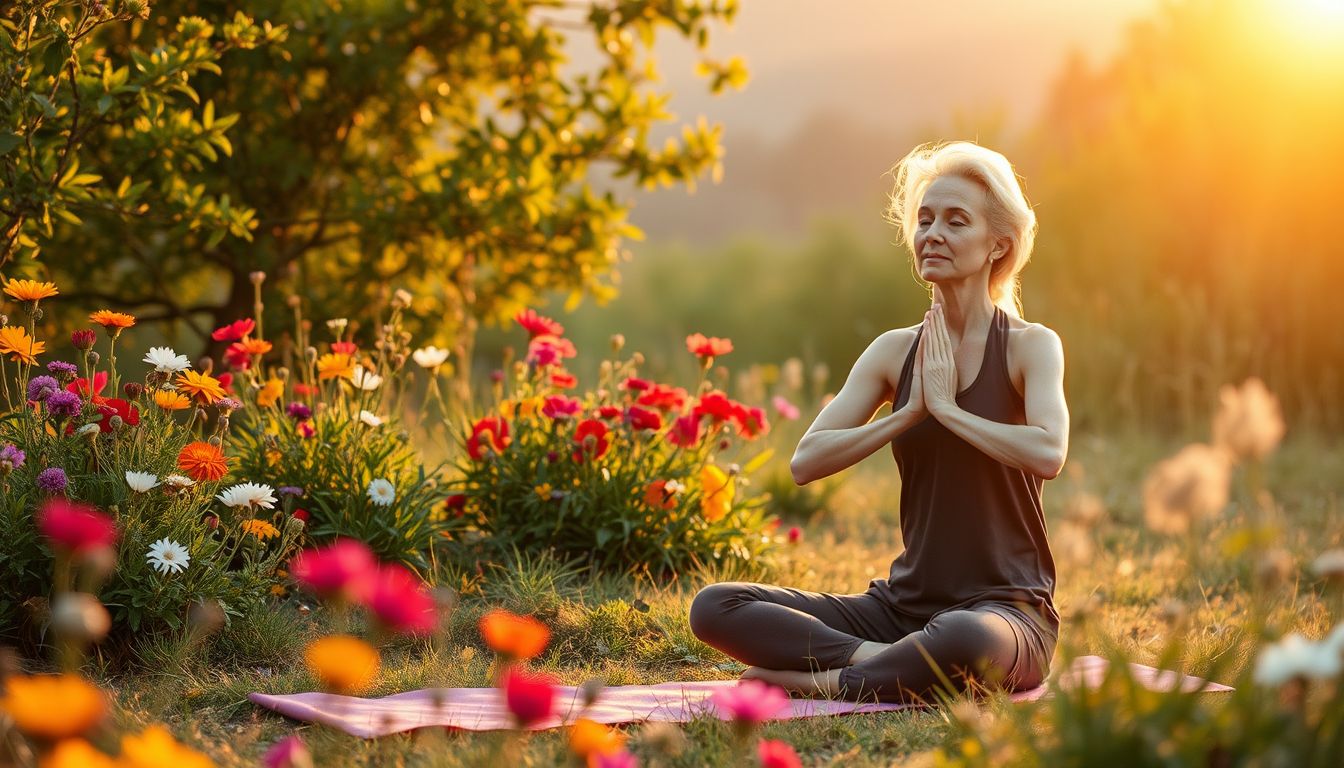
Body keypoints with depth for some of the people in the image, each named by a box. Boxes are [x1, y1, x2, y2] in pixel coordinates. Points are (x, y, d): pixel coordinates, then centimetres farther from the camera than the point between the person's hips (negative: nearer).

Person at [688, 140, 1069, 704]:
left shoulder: (1029, 345, -3)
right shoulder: (896, 351, 9)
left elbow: (1047, 453, -24)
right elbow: (806, 462, -2)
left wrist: (947, 407, -14)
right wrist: (909, 412, -10)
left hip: (1008, 609, -5)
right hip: (903, 606, 5)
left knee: (965, 641, -43)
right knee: (714, 608, -11)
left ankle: (826, 682, -18)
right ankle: (887, 661, -19)